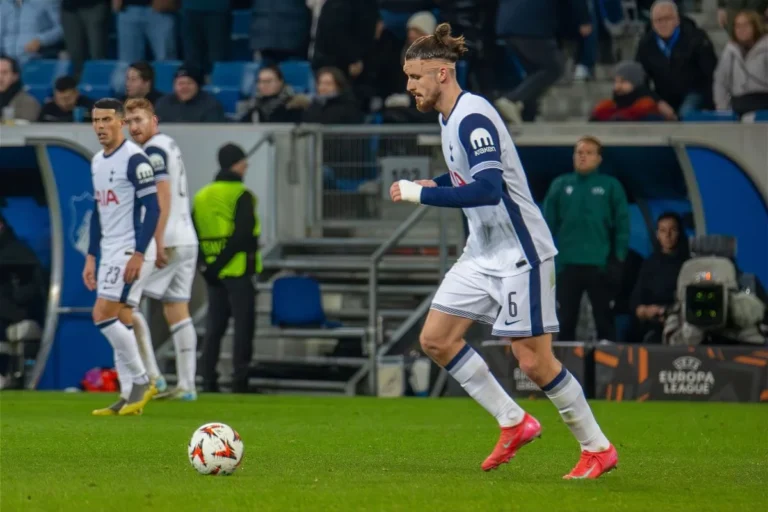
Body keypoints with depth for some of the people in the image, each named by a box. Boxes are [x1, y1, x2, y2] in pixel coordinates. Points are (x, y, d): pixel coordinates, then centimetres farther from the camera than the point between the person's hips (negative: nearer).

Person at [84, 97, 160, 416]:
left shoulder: (134, 159, -13)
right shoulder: (97, 162, 14)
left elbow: (152, 208, -16)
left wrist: (138, 254, -21)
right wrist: (91, 257, 18)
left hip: (132, 250, -9)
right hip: (110, 252, 9)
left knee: (103, 315, -14)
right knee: (120, 323, 6)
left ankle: (141, 380, -5)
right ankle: (129, 396, 8)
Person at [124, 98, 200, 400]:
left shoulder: (154, 149, -10)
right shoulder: (169, 146, 19)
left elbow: (163, 197, -19)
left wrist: (156, 242, -22)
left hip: (169, 241, -9)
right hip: (187, 241, 9)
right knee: (177, 313, 8)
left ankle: (151, 376, -9)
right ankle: (186, 385, 4)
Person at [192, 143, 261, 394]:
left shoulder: (202, 196, 10)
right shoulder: (241, 196, -11)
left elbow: (193, 235, 9)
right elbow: (242, 236, -20)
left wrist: (207, 264, 5)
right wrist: (220, 263, -16)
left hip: (213, 273, 7)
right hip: (237, 271, -7)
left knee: (214, 328, 11)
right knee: (243, 326, -1)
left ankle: (209, 381, 9)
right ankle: (239, 380, -4)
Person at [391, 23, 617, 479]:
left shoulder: (472, 117, -21)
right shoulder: (450, 116, 9)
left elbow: (488, 189, -32)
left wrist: (421, 194, -28)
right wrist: (437, 184, 7)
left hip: (520, 253, -10)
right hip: (484, 254, 10)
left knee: (534, 361, -7)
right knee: (436, 339, 4)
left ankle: (598, 448, 9)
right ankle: (514, 422, 13)